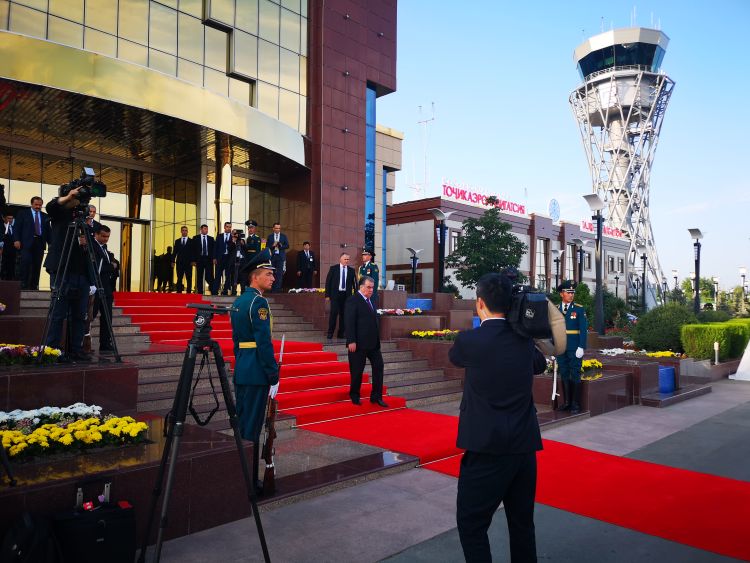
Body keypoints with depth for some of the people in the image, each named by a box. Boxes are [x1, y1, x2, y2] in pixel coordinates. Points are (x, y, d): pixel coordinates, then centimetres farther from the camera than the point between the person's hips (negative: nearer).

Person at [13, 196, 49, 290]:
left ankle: (34, 286, 2)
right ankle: (24, 285, -6)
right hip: (27, 242, -2)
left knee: (37, 265, 0)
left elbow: (48, 230, 14)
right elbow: (17, 227, 4)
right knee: (26, 263, -11)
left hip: (40, 243, 2)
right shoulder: (23, 213, 10)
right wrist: (16, 240, -8)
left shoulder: (45, 216, 16)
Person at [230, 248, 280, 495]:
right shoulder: (258, 302, -15)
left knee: (240, 423, 16)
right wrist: (274, 377, -16)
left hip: (241, 371, 9)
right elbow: (264, 343, -20)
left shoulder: (238, 302, 13)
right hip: (256, 373, -9)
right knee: (252, 428, -2)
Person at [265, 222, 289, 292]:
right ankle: (272, 289, 9)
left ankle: (278, 288, -6)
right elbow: (267, 247, 5)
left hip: (280, 257, -1)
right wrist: (273, 246, -13)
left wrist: (280, 246, -14)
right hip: (272, 256, 1)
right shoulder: (270, 236, 10)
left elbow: (287, 246, 3)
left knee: (280, 273, -7)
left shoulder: (284, 236, 9)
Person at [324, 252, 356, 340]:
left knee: (344, 314, 5)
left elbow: (354, 283, 7)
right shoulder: (333, 268, 1)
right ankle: (330, 332, 5)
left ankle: (341, 333, 14)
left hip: (346, 295, 2)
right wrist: (327, 295, -4)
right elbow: (328, 282, 1)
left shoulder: (351, 270, 6)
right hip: (335, 294, -2)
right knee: (333, 313, -5)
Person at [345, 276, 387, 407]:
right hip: (359, 343, -8)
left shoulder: (370, 300, 15)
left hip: (373, 342, 8)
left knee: (378, 366, 6)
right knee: (357, 370, 2)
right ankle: (354, 396, 19)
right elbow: (349, 322, -16)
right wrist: (351, 341, -21)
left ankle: (376, 396, 13)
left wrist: (377, 339, 15)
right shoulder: (353, 300, -10)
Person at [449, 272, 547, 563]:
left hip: (487, 447, -6)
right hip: (525, 445, 6)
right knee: (522, 522, 19)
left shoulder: (468, 340, -12)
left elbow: (454, 357, 12)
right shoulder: (523, 338, 3)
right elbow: (540, 364, 24)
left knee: (471, 523, 6)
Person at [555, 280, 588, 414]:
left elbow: (583, 329, -4)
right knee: (564, 375, 8)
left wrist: (581, 347, -12)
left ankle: (575, 404, 6)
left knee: (575, 375, 0)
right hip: (560, 348, 3)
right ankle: (567, 402, 18)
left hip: (574, 348, -3)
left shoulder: (579, 309, 1)